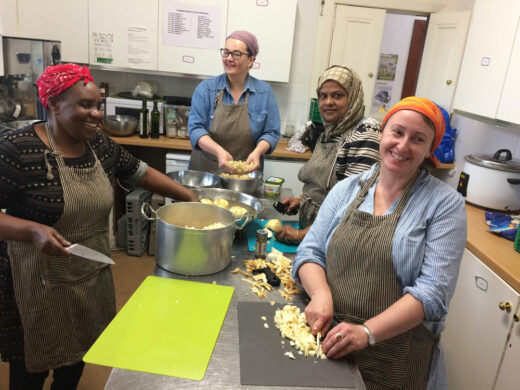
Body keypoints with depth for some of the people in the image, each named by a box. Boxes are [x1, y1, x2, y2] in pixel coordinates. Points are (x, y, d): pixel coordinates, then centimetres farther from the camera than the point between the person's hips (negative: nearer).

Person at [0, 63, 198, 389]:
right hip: (38, 285, -5)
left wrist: (189, 197, 3)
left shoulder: (100, 145, -1)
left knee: (78, 356, 24)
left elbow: (140, 172, 8)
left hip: (93, 276, 6)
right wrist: (33, 231, -33)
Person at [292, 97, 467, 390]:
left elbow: (433, 291, -15)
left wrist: (367, 332, -26)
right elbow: (310, 251, 1)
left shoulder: (445, 204, -8)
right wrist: (321, 294, -19)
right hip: (325, 336, 3)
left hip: (394, 358, -2)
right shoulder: (347, 189, 1)